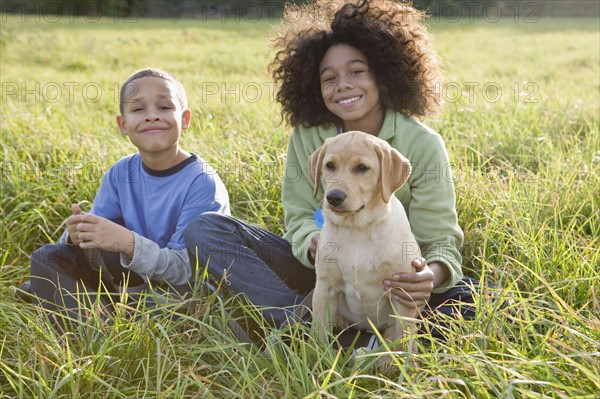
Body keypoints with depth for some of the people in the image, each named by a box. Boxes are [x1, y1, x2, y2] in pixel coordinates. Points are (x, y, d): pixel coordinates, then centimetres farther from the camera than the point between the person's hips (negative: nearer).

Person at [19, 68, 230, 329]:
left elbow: (186, 271, -26)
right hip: (132, 279, 6)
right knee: (47, 257, -1)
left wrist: (128, 243, -39)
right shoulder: (121, 174, -1)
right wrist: (77, 234, -28)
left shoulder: (202, 183, -20)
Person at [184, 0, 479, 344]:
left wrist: (432, 274, -41)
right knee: (205, 229, -15)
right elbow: (300, 219, -6)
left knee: (475, 302, -31)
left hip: (393, 277, -1)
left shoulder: (423, 145, -13)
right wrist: (313, 245, -31)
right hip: (322, 269, 2)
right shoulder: (306, 137, -5)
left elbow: (441, 240, -16)